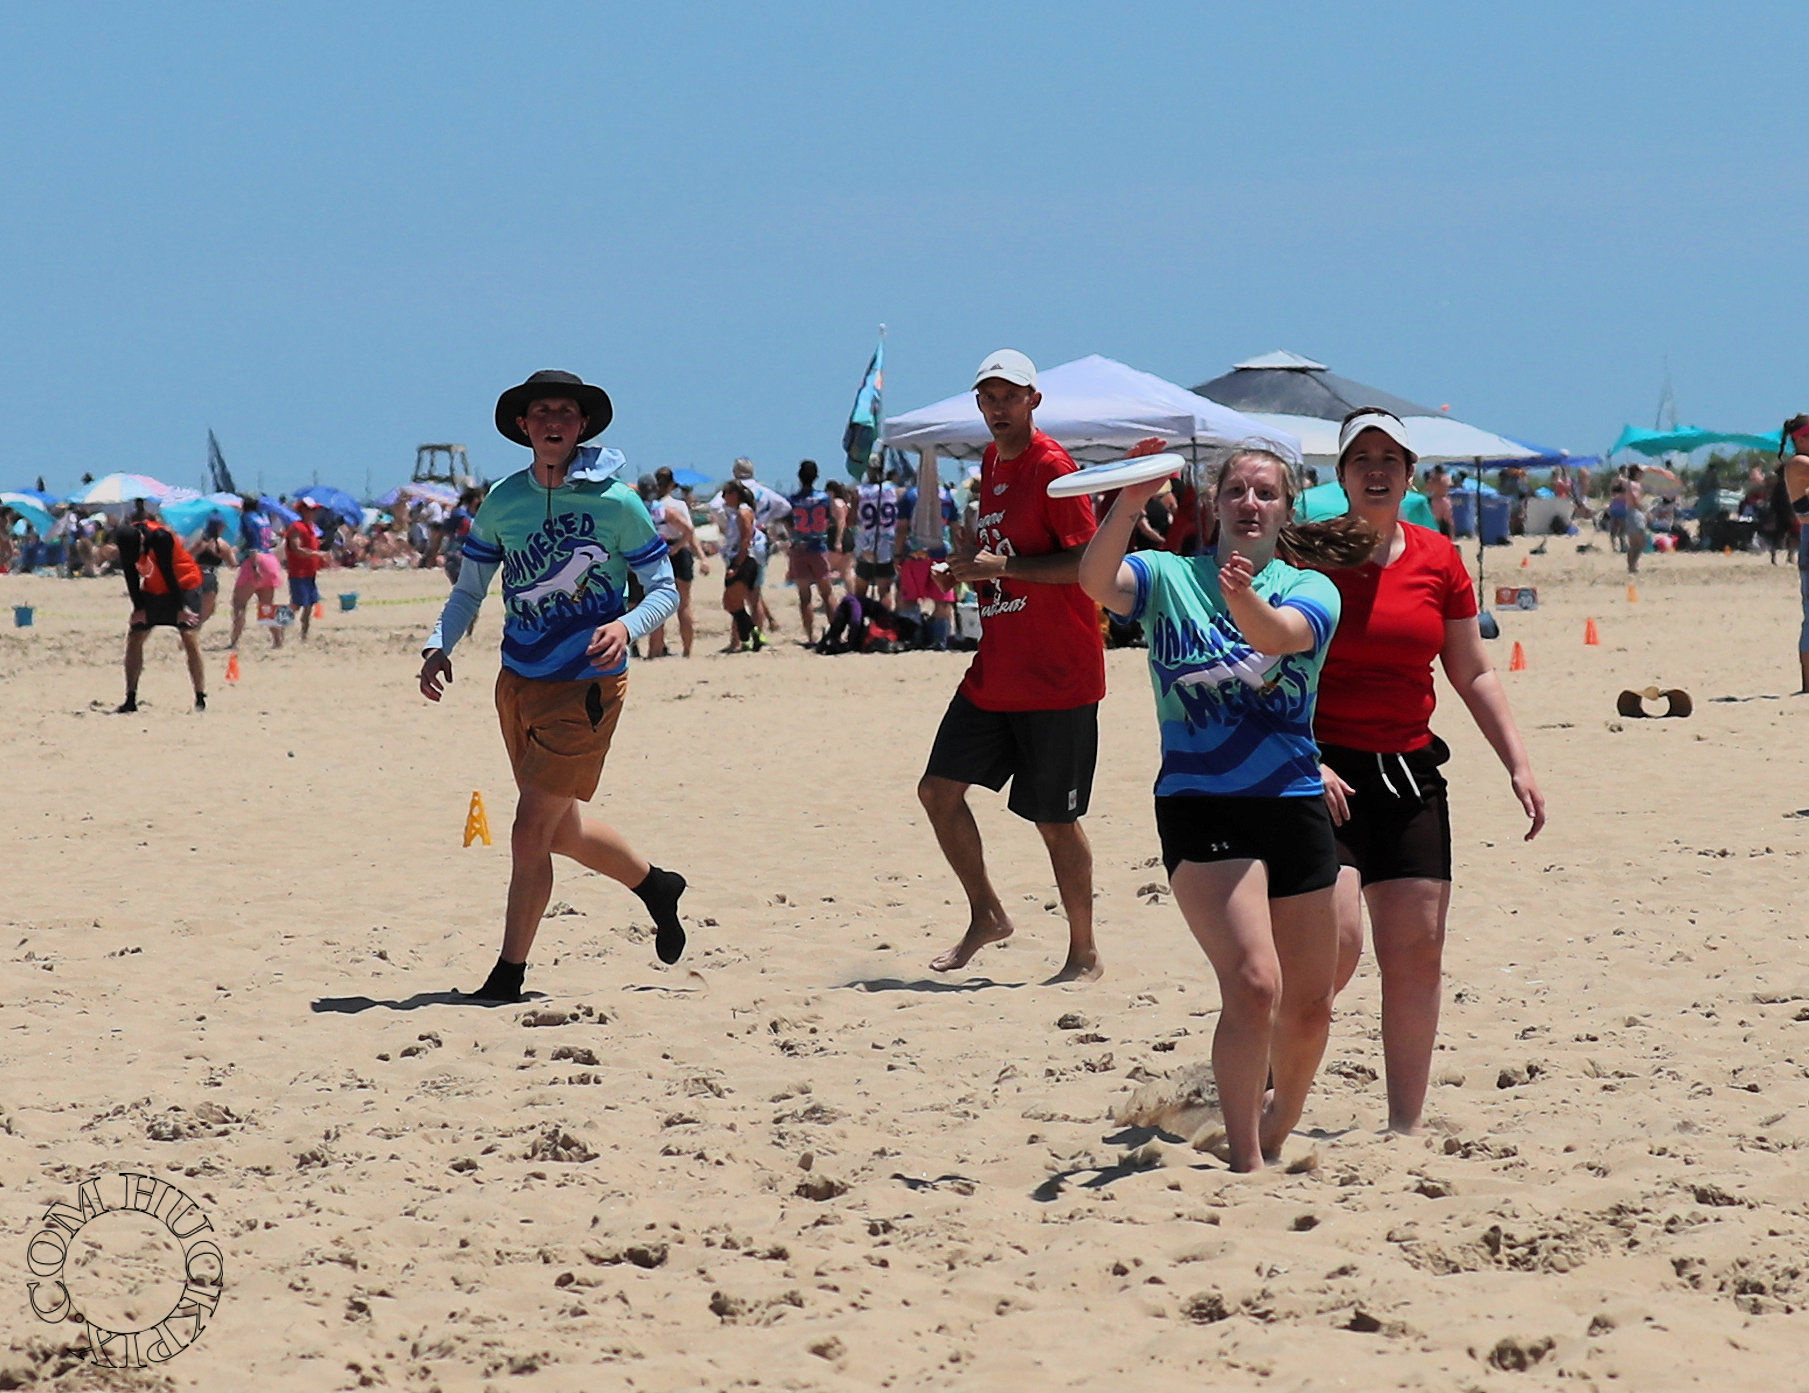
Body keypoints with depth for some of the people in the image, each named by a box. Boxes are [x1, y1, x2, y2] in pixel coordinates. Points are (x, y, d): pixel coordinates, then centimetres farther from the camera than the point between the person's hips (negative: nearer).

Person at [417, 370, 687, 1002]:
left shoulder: (616, 504, -9)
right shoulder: (502, 502, 2)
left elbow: (664, 588, -4)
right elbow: (469, 589, 12)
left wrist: (626, 625, -24)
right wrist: (438, 646, -6)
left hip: (586, 687, -6)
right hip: (518, 683, 6)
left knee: (530, 832, -10)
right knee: (560, 831, 18)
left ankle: (509, 975, 0)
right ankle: (656, 885, 44)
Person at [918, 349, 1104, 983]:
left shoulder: (1050, 467, -12)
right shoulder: (991, 462, 13)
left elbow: (1087, 562, -18)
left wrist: (1003, 566, -20)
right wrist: (972, 562, 6)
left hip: (1055, 677, -8)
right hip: (995, 670, 8)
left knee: (1056, 821, -1)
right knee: (938, 789, 5)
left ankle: (1084, 955, 11)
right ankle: (986, 917, 22)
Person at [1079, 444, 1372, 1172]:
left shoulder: (1311, 589, 4)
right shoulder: (1169, 577, 5)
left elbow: (1280, 634, -20)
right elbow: (1095, 580, -17)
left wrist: (1244, 597, -42)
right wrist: (1129, 504, -33)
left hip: (1296, 807, 3)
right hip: (1200, 808, -3)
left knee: (1309, 1008, 11)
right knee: (1252, 984, -21)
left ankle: (1274, 1138, 37)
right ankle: (1245, 1163, -12)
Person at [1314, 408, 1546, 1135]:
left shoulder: (1439, 559, 8)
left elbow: (1474, 674, 15)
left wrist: (1518, 764, 7)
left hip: (1411, 774, 5)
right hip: (1325, 775, -5)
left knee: (1418, 951, 1)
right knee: (1333, 941, -18)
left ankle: (1405, 1126, 10)